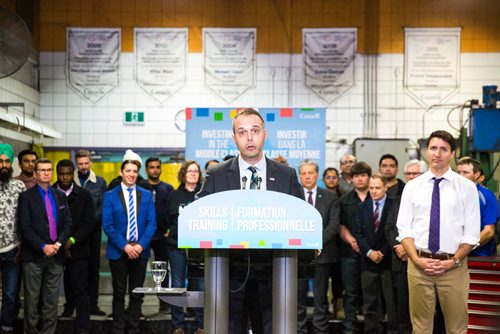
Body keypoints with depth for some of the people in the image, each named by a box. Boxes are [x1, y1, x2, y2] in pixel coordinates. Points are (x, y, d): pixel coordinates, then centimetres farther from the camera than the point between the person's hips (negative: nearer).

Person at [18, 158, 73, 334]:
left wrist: (58, 244, -8)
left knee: (52, 299, 7)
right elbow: (25, 227, -8)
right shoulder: (26, 196, 0)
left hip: (56, 254, 4)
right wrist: (43, 247, -15)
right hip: (33, 255, -3)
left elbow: (68, 223, 8)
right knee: (32, 298, 2)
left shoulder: (60, 196, 13)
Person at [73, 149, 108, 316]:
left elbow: (103, 207, 2)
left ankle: (93, 304, 12)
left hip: (93, 230, 1)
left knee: (93, 267, 4)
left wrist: (90, 221, -10)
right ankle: (70, 305, 10)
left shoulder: (100, 182, 7)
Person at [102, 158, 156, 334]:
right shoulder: (110, 196, 1)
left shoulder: (147, 195, 7)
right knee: (119, 293, 6)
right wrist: (125, 246, -13)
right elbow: (107, 225, -5)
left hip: (140, 251, 2)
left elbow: (151, 223, 2)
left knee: (137, 293, 7)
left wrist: (141, 245, -11)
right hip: (118, 251, -1)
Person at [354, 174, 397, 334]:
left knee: (392, 301, 3)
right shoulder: (363, 207, 9)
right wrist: (369, 252, -7)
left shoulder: (394, 205, -3)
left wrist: (382, 252, -9)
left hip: (388, 260, -3)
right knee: (370, 302, 6)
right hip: (368, 261, 3)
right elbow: (358, 233, 5)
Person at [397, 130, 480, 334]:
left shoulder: (467, 187, 2)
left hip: (454, 267, -1)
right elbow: (404, 228, 3)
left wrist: (454, 261, -10)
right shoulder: (412, 187, 5)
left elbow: (472, 233, 0)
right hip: (418, 265, 1)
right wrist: (417, 260, -10)